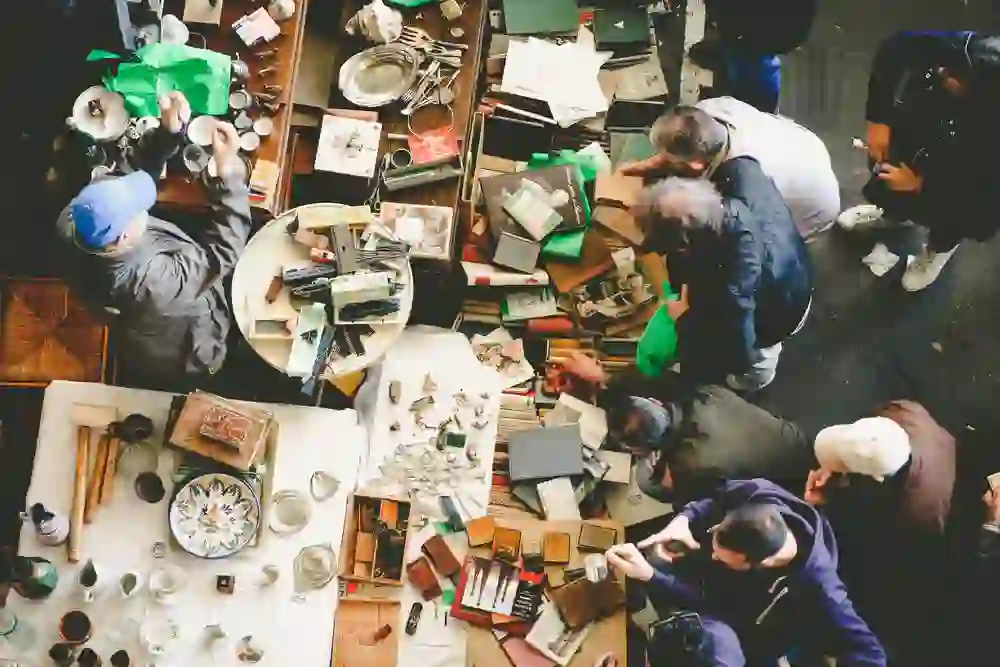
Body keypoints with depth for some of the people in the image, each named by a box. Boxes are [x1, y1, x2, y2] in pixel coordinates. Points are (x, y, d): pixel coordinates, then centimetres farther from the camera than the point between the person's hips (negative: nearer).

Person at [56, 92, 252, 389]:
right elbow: (225, 251, -39)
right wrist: (229, 170, -40)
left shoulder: (78, 228, -30)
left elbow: (140, 172, -17)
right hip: (181, 361, -6)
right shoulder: (150, 283, -49)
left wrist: (169, 131, -31)